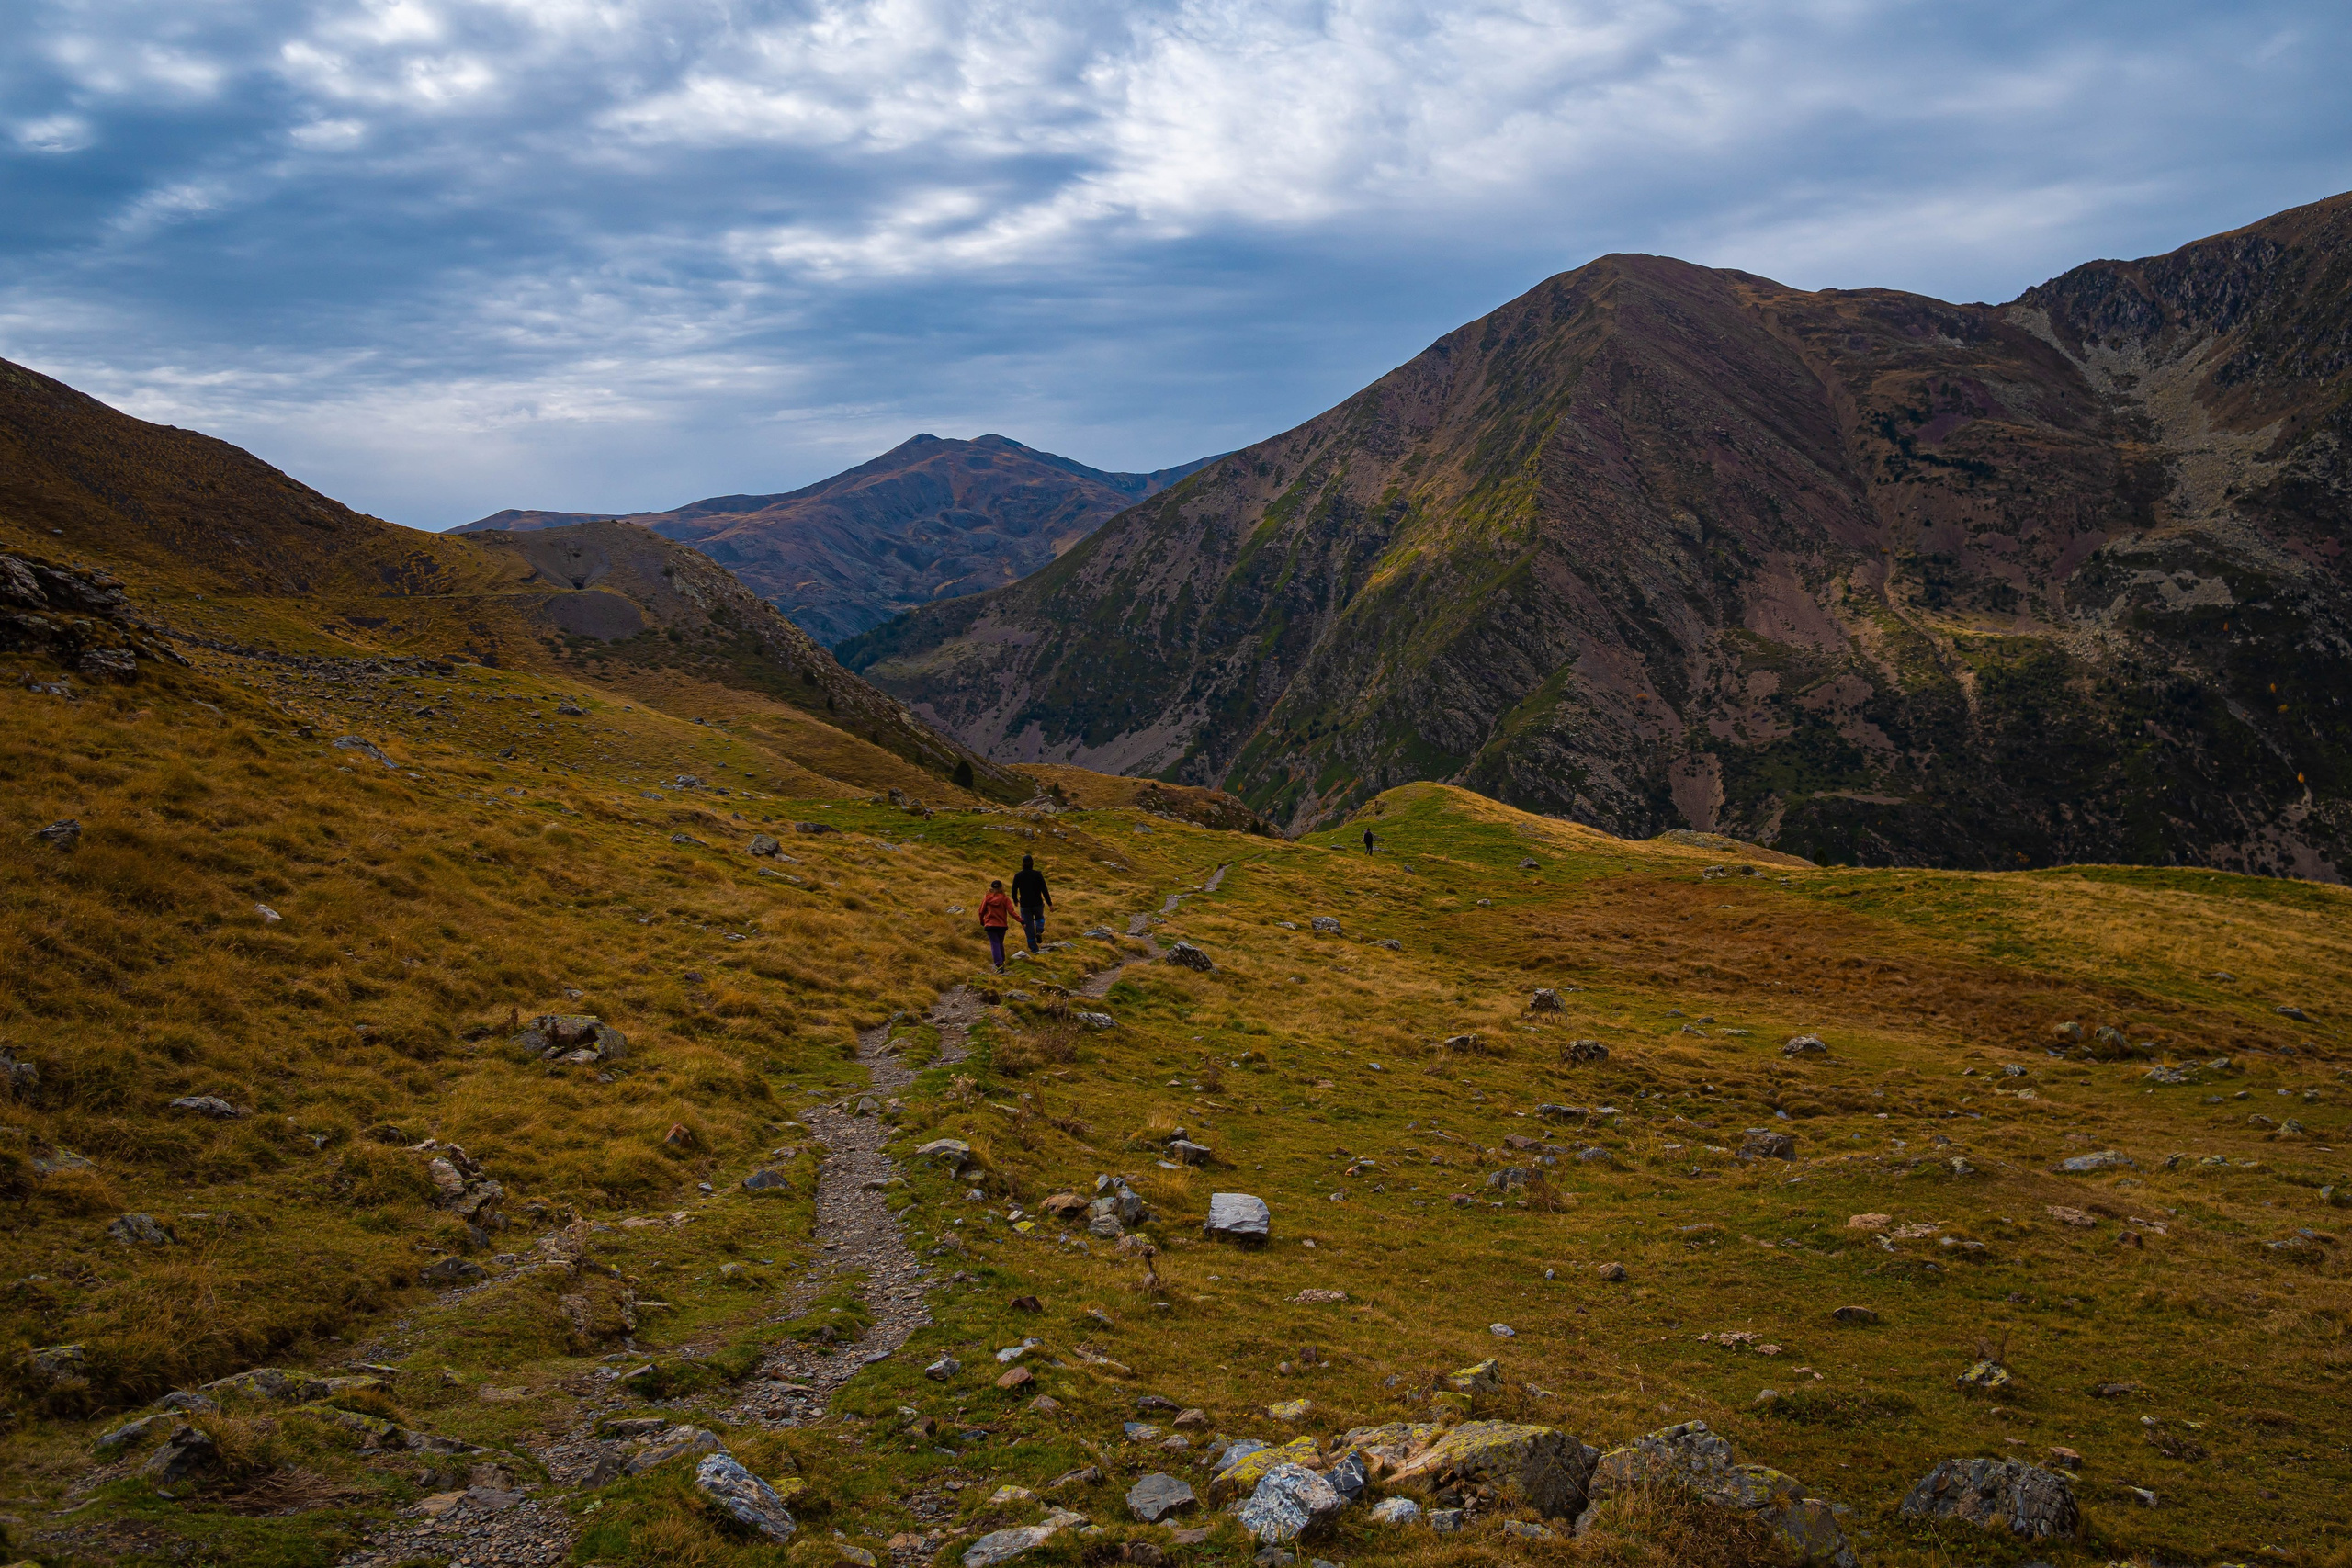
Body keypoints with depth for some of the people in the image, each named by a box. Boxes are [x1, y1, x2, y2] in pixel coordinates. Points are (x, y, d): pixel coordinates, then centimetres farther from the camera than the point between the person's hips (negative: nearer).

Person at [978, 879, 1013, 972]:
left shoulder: (987, 899, -2)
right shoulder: (1005, 899, -5)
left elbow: (981, 912, 2)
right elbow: (1011, 912, -12)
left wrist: (982, 922, 19)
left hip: (990, 925, -1)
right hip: (1002, 925, 1)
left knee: (994, 944, -4)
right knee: (1000, 944, 20)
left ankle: (999, 965, -18)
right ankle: (1002, 962, 31)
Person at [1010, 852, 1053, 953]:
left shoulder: (1018, 876, -6)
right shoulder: (1038, 874, -10)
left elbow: (1014, 891, -1)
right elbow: (1044, 890, -13)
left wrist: (1015, 900, 20)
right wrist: (1050, 903, -5)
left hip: (1025, 906, 0)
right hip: (1038, 904, 0)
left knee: (1028, 927, 10)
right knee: (1039, 917, 29)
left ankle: (1034, 948, 9)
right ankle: (1039, 931, 0)